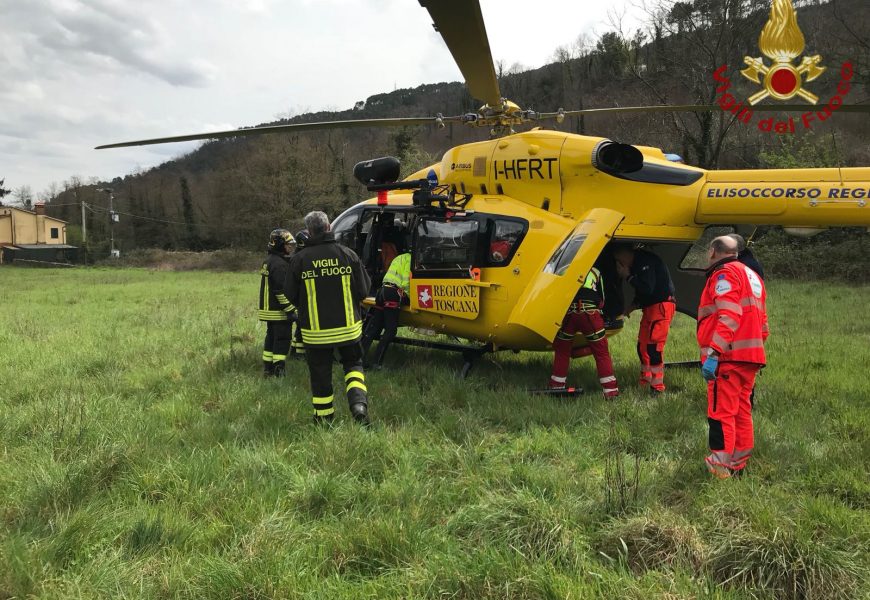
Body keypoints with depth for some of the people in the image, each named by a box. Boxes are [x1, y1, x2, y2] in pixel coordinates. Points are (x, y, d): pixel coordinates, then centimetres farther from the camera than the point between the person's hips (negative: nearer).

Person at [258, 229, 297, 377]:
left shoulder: (268, 261, 15)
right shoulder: (279, 263, -18)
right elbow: (281, 290, -23)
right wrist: (290, 310, -20)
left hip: (268, 309, 10)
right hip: (279, 310, -10)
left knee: (271, 337, 15)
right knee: (282, 340, -6)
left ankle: (268, 369, 20)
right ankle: (278, 372, -7)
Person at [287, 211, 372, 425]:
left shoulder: (299, 259, -9)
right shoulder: (348, 254, -7)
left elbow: (292, 297, -1)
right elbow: (363, 290, -2)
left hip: (315, 331, -1)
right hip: (348, 327, 1)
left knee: (320, 374, 13)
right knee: (353, 365, 19)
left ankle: (323, 417, 23)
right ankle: (359, 403, -2)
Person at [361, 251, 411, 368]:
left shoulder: (400, 258, 30)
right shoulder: (409, 258, 1)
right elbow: (406, 282, -9)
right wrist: (410, 298, 0)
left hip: (383, 290, 9)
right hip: (393, 294, -9)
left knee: (373, 328, 7)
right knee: (390, 330, -7)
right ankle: (378, 363, -11)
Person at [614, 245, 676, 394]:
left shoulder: (646, 262, -17)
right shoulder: (637, 264, 14)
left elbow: (647, 288, -25)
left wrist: (628, 276, -16)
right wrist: (633, 305, 10)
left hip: (661, 307, -10)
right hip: (650, 308, 10)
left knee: (653, 347, -13)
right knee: (642, 346, 12)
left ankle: (657, 387, -9)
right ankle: (645, 384, 23)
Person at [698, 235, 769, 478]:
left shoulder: (725, 274, -7)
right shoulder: (752, 276, 22)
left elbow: (728, 318, -21)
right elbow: (761, 323, 24)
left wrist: (712, 353, -26)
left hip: (728, 357, -9)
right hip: (751, 357, 9)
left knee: (721, 412, -6)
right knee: (741, 410, 14)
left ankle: (721, 466, -5)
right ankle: (738, 464, 21)